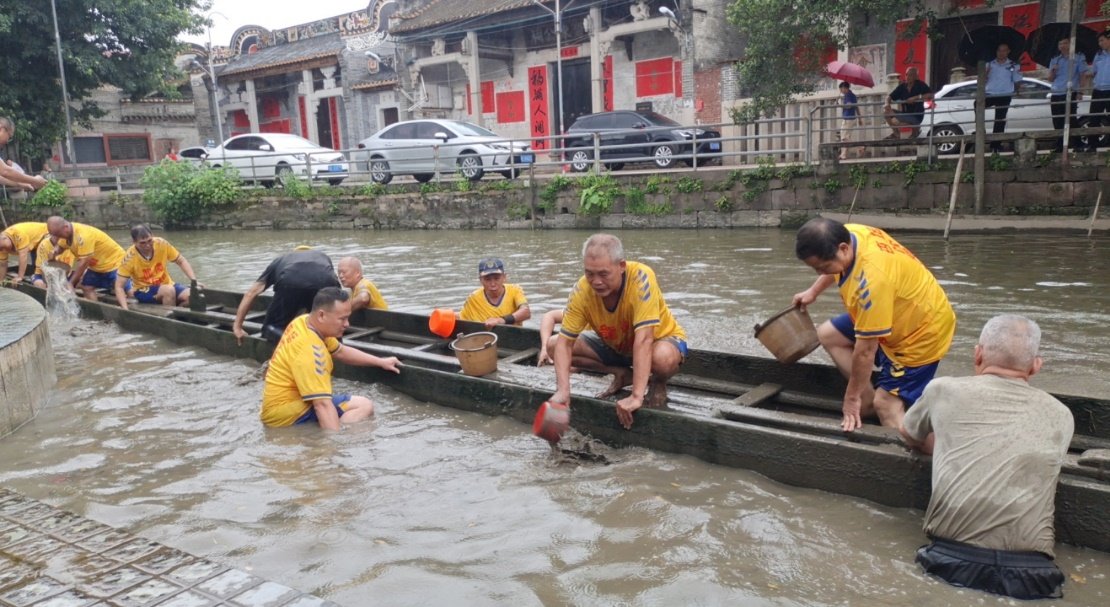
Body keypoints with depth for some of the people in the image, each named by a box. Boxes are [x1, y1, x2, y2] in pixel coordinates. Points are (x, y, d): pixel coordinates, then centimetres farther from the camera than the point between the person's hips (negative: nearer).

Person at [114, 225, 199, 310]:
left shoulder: (162, 244, -15)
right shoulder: (130, 258, -20)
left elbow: (181, 261, -3)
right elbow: (119, 287, -18)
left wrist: (194, 281, -17)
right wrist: (125, 309, -32)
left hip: (166, 285, 3)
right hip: (143, 291, -3)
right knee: (169, 291, -34)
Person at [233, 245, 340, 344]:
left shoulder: (280, 259, 41)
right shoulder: (323, 257, 43)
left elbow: (251, 293, 38)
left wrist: (237, 327, 42)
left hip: (291, 282, -1)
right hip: (325, 282, 1)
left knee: (272, 329, 18)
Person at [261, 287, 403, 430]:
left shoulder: (305, 322, 0)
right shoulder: (309, 349, -29)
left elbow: (340, 352, 17)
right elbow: (323, 405, -35)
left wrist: (380, 362, 17)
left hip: (286, 403, 10)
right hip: (287, 415, -10)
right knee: (364, 406, -15)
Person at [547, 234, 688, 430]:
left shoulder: (640, 277, -36)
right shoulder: (581, 290, -24)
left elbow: (643, 339, -40)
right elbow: (564, 342, -21)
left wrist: (636, 396, -44)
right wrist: (563, 390, -36)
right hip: (615, 345, 5)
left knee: (664, 358, -41)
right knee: (553, 345, -12)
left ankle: (657, 383, -2)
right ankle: (622, 375, 5)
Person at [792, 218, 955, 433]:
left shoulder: (872, 279, -41)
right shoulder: (848, 234, -18)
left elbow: (866, 348, -31)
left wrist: (852, 397, -20)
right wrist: (813, 292, 20)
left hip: (922, 329, -9)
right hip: (899, 312, 9)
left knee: (886, 404, -13)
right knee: (827, 335, 12)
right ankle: (869, 399, 8)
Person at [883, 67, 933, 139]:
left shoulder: (920, 85, -10)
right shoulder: (902, 86, 4)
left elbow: (931, 95, -21)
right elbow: (890, 97, 5)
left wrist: (916, 98, -29)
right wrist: (887, 104, -18)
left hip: (916, 116, -6)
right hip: (905, 114, 6)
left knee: (895, 121, -27)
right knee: (886, 111, -8)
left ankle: (916, 128, 0)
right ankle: (896, 134, 6)